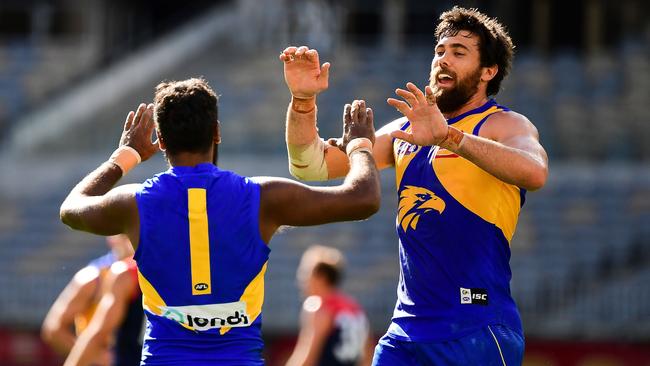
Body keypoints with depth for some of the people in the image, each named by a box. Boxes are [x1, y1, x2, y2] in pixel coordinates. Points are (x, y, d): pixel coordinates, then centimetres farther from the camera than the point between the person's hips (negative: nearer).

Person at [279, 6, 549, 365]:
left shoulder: (504, 125, -2)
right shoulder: (405, 131, 18)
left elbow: (534, 173, -26)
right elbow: (314, 166, 17)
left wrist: (449, 137, -35)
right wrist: (303, 101, -1)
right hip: (406, 329, 6)